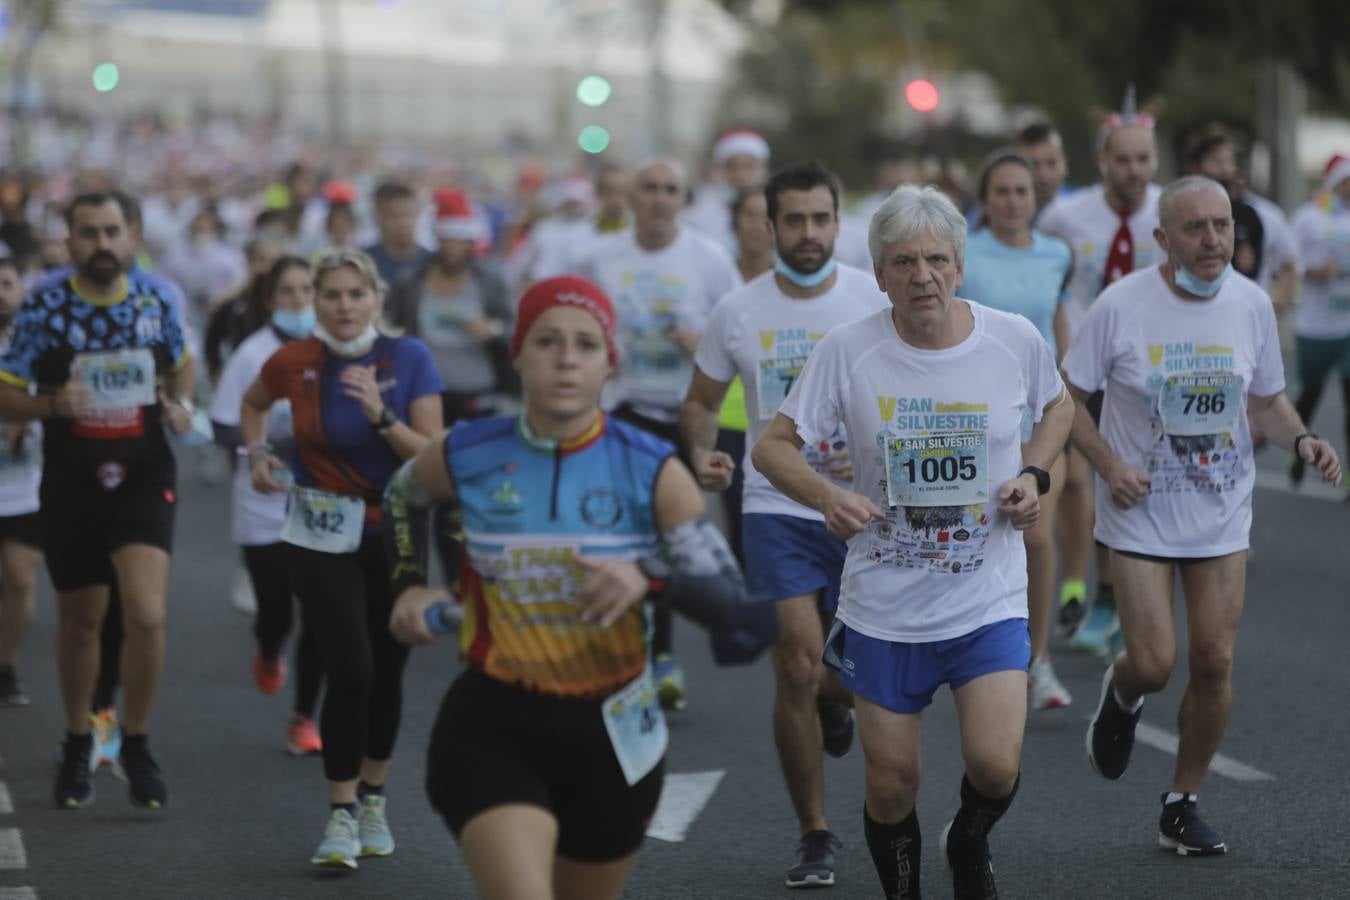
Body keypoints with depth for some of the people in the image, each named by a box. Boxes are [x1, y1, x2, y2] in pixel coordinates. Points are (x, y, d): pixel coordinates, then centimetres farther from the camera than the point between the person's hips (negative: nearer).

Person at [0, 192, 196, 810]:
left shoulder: (157, 300, 0)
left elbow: (181, 364, 18)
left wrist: (181, 405, -3)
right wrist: (52, 403, -25)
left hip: (144, 481, 0)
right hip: (70, 487, 0)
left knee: (145, 615, -16)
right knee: (80, 620, 12)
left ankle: (137, 745, 4)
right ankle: (77, 747, 33)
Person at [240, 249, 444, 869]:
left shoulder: (409, 359, -9)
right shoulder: (294, 364, -6)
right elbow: (253, 404, 17)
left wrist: (382, 415, -25)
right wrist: (257, 454, 0)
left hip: (397, 534, 1)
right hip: (324, 538, -1)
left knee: (387, 672, 9)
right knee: (351, 672, -13)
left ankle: (373, 801, 30)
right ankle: (340, 817, -2)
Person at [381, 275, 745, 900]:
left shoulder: (651, 471, -7)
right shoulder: (465, 458, -4)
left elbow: (726, 594, -9)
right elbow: (403, 496, 20)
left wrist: (648, 580, -28)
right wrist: (410, 587, 7)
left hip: (611, 733, 2)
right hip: (492, 724, -2)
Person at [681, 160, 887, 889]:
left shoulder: (875, 301, -3)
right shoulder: (738, 311, 0)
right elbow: (700, 402, 11)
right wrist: (700, 454, -10)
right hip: (778, 507, -1)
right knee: (797, 663, -12)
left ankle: (832, 703, 49)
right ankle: (814, 836, 3)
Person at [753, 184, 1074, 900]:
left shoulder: (1014, 339, -5)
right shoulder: (847, 349, -9)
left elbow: (1057, 407, 16)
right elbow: (772, 446, -2)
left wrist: (1034, 476, -2)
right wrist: (827, 496, -22)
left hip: (990, 602, 0)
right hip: (884, 606, 0)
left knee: (995, 765, -14)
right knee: (891, 786, 5)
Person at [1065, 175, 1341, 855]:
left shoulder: (1252, 304, -2)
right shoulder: (1122, 306, -13)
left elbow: (1266, 399, 11)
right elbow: (1065, 397, -4)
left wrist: (1301, 440, -9)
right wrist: (1108, 464, -18)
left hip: (1222, 516, 3)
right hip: (1140, 514, -3)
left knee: (1214, 663, 0)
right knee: (1154, 663, -10)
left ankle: (1182, 805, 18)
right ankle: (1121, 697, 29)